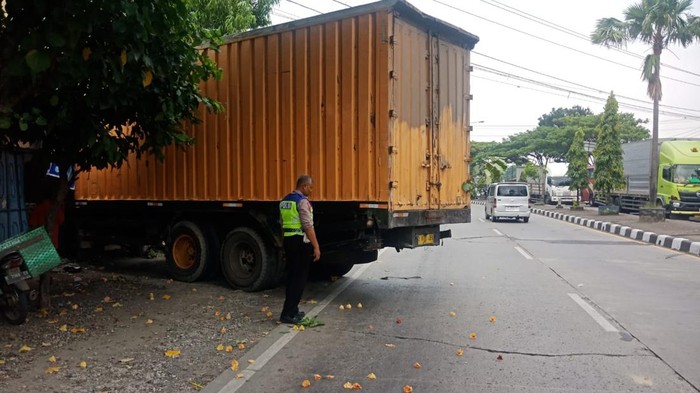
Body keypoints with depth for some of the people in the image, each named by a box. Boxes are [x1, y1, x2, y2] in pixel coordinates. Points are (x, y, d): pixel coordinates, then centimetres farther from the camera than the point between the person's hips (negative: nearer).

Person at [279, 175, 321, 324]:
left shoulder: (284, 200, 13)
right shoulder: (303, 201, -14)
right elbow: (308, 226, -20)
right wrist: (316, 247, -18)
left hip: (288, 240, 9)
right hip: (301, 241, -8)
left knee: (292, 276, 15)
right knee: (299, 278, -3)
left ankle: (292, 310, 21)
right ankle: (288, 314, -3)